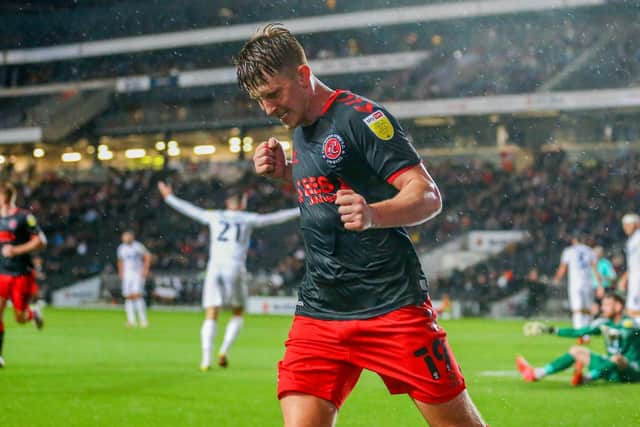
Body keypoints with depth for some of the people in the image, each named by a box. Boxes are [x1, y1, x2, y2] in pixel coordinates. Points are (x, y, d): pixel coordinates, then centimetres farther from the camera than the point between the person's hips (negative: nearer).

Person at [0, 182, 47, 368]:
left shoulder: (24, 217, -7)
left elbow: (41, 241, -9)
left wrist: (16, 250, -17)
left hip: (22, 274, -4)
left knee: (20, 318, 0)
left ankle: (33, 313, 36)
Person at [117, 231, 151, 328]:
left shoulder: (138, 246, -7)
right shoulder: (121, 248, 10)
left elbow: (147, 256, -2)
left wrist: (145, 270, -7)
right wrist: (121, 273, 18)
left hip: (138, 275, -5)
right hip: (127, 275, 5)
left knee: (137, 295, -16)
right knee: (128, 297, -2)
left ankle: (143, 320, -11)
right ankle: (131, 321, -1)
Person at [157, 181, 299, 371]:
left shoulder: (214, 217, 15)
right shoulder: (248, 219, 10)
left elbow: (190, 209, 25)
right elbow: (276, 217, 14)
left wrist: (169, 197, 39)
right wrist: (299, 211, 24)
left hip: (214, 267, 2)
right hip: (234, 268, -2)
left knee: (211, 316, -1)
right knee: (237, 314, 16)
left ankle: (206, 359, -14)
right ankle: (224, 350, -2)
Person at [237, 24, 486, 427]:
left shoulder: (361, 117, -11)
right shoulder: (302, 129, 14)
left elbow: (428, 196, -15)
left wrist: (372, 215, -35)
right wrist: (284, 173, 9)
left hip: (391, 303, -6)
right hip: (318, 310, 7)